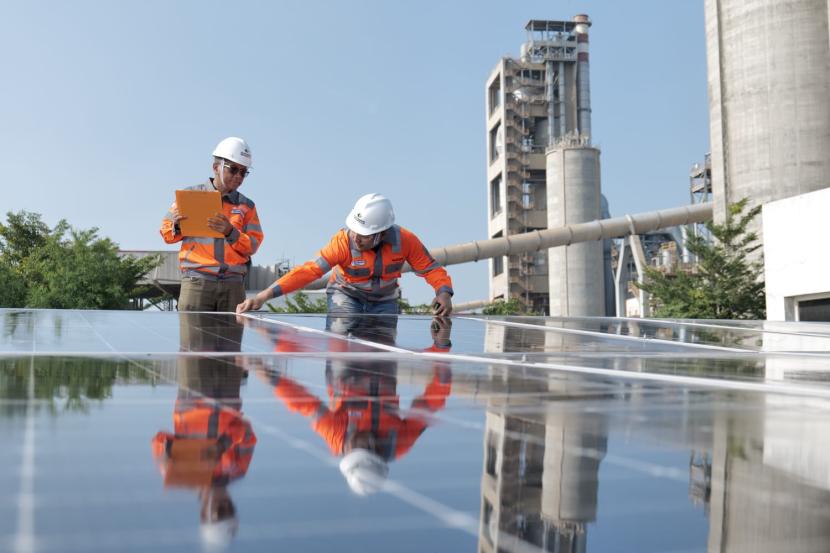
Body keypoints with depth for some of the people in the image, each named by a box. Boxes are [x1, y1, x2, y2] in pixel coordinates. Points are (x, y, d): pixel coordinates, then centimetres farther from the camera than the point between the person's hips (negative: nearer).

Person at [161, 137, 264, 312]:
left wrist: (231, 232, -12)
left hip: (233, 284, 2)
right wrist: (177, 226, -11)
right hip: (197, 281, -2)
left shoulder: (246, 206, 13)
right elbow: (166, 233, 11)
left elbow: (253, 245, 5)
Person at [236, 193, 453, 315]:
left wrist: (444, 292, -36)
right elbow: (309, 271, -37)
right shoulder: (343, 242, -31)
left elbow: (432, 269, -13)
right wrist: (265, 295, -47)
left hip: (384, 302, 2)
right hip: (346, 296, -2)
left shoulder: (404, 241, -25)